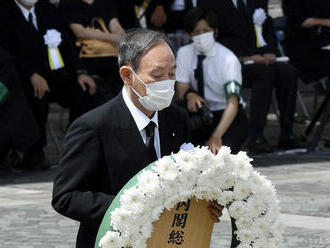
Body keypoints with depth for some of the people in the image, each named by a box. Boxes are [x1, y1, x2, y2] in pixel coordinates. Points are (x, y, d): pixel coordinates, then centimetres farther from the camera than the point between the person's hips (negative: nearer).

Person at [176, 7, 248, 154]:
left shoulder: (228, 59, -19)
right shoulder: (184, 53, -4)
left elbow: (232, 103, -27)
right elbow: (182, 90, -2)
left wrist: (216, 136, -41)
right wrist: (190, 95, -29)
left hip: (229, 117, -4)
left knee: (216, 150, -33)